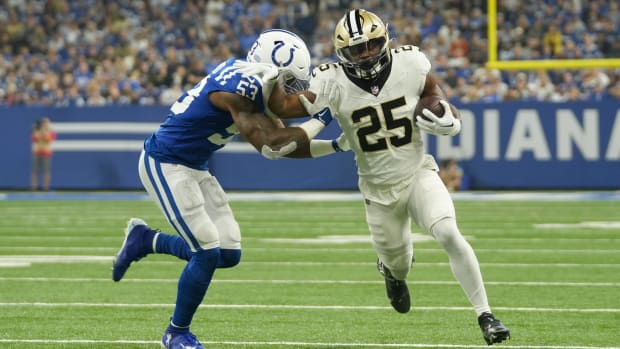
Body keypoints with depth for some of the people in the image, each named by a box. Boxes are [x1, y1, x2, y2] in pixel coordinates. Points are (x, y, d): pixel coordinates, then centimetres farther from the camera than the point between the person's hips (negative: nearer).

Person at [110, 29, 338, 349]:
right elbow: (270, 147, -30)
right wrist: (321, 119, -22)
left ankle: (144, 240, 23)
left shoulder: (254, 83, 3)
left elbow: (282, 141, 9)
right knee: (208, 254, -10)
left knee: (229, 254, 6)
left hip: (194, 168, 9)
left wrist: (334, 146, 0)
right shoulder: (237, 89, -26)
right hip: (165, 166, -9)